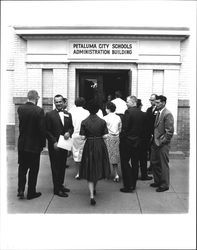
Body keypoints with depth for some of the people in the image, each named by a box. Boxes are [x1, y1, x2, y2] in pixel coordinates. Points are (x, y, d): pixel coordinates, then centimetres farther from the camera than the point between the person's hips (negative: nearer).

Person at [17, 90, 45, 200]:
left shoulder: (20, 108, -3)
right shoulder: (39, 110, -17)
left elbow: (21, 124, 5)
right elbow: (42, 129, -15)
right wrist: (43, 143, -4)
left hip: (22, 143, 4)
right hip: (34, 145, -4)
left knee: (22, 167, 20)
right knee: (33, 169, 10)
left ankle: (21, 190, 17)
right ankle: (31, 192, 19)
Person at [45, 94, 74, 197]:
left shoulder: (68, 114, 9)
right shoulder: (49, 115, -6)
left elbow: (71, 127, 13)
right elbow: (47, 131, -8)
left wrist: (69, 132, -9)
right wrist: (54, 142, -16)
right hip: (54, 145, -5)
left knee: (62, 166, 14)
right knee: (55, 167, 1)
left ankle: (60, 185, 29)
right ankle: (57, 189, 10)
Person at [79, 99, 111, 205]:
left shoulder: (84, 122, -7)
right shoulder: (102, 121, -5)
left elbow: (83, 137, -8)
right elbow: (105, 136, -7)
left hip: (89, 146, -1)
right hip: (100, 146, 1)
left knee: (89, 171, 4)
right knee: (98, 168, 20)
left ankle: (92, 196, -6)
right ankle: (94, 189, 39)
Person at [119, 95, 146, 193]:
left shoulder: (128, 112, -15)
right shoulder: (142, 113, 6)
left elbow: (124, 127, -18)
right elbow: (143, 128, 8)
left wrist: (122, 138, -6)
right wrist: (139, 138, 16)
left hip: (127, 141, -7)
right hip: (137, 142, 7)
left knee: (125, 163, 2)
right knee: (135, 163, 14)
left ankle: (128, 186, 2)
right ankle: (133, 184, 24)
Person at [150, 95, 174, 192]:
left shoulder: (168, 114, -15)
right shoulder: (158, 113, 10)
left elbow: (169, 132, -17)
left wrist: (161, 142, -15)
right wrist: (154, 139, 9)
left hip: (163, 145, -8)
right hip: (155, 143, 8)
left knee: (163, 165, 3)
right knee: (154, 163, 15)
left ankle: (164, 185, 17)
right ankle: (157, 181, 31)